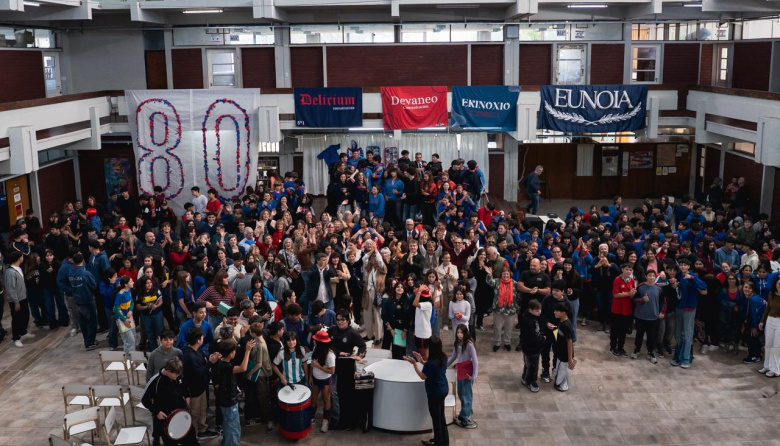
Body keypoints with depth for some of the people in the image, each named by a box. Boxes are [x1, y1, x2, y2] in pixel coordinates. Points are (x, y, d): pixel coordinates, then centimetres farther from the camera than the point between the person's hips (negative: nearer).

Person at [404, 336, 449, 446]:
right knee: (441, 416, 24)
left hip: (435, 393, -8)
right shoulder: (443, 357, -4)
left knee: (436, 418, 10)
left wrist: (414, 363, -14)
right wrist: (422, 361, 9)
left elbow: (423, 376, -16)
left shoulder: (431, 363, -30)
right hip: (443, 390, 8)